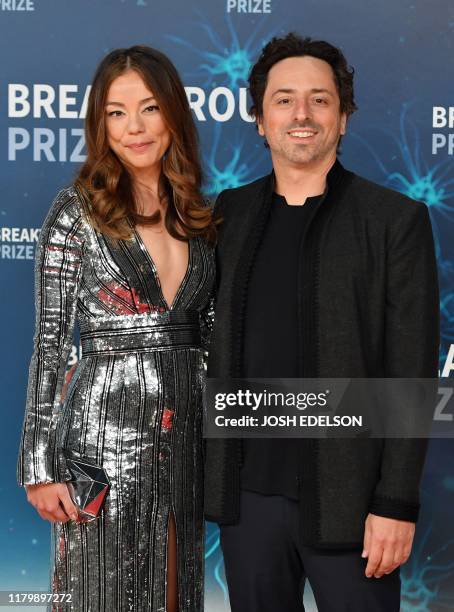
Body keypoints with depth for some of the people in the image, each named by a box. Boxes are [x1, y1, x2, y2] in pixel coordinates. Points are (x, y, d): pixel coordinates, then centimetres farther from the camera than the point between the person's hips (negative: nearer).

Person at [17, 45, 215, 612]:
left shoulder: (198, 214, 10)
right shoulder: (77, 209, -5)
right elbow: (50, 339, -7)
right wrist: (40, 463, -11)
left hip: (188, 434, 5)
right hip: (105, 434, -5)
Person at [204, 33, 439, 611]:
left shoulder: (396, 220, -5)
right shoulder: (230, 212, 8)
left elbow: (411, 372, -8)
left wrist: (397, 503, -12)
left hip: (344, 498, -3)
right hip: (246, 492, 4)